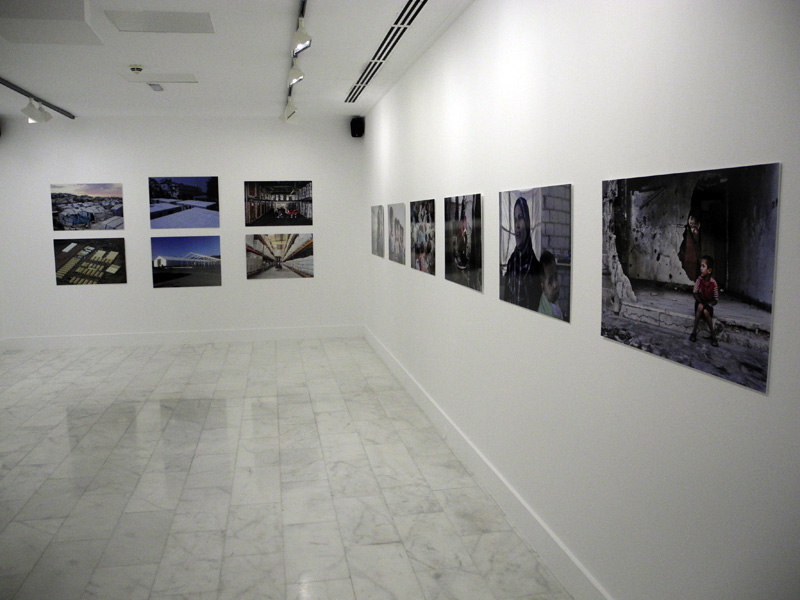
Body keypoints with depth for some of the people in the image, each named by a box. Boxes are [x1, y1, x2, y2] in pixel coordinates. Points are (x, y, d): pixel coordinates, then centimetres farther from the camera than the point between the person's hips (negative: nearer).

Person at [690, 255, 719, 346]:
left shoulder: (713, 283, -18)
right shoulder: (699, 280, -12)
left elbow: (716, 299, -10)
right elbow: (695, 293, -6)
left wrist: (708, 304, -24)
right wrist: (700, 302, -21)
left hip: (709, 305, -2)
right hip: (700, 302, 2)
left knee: (706, 312, -31)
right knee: (700, 307, -31)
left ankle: (713, 336, -18)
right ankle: (694, 332, -25)